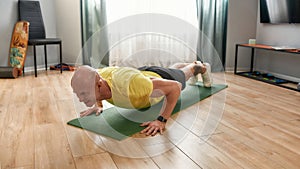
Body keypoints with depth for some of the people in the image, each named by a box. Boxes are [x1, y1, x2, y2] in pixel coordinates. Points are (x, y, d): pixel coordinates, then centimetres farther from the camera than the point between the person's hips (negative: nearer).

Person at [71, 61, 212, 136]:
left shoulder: (129, 85, -55)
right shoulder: (97, 76, -35)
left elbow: (175, 87, -46)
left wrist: (162, 120, -51)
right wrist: (97, 105, -16)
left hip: (160, 78, -5)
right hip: (143, 72, 5)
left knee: (181, 74, 32)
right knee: (171, 68, 38)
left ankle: (202, 67, 66)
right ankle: (193, 63, 72)